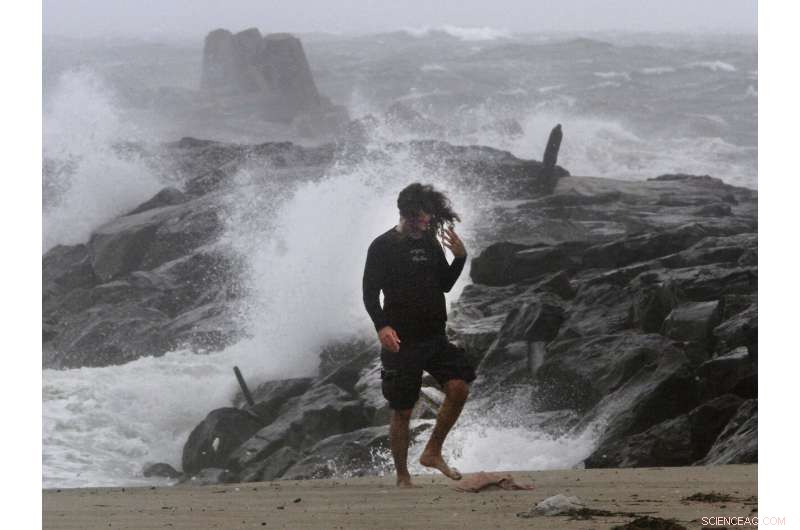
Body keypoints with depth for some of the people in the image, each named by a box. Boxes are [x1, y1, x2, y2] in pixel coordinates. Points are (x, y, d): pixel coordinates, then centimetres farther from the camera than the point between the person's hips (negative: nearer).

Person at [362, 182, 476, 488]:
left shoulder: (430, 243, 11)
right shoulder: (383, 247, -6)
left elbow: (445, 285, 18)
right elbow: (370, 293, -9)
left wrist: (460, 258, 1)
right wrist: (382, 326, -25)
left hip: (434, 337, 5)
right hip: (401, 341, -5)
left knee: (459, 387, -14)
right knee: (402, 411, 0)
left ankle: (433, 452, 2)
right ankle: (402, 477, 12)